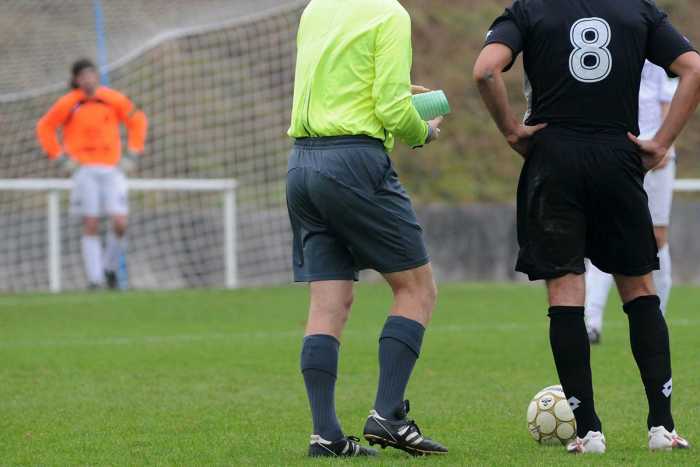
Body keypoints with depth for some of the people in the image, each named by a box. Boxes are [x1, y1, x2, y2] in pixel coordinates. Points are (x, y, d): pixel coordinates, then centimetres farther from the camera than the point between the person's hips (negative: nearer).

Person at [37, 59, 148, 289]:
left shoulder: (113, 100, 2)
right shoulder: (68, 104, -2)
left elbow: (138, 121, 14)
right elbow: (44, 128, 8)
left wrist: (132, 155, 7)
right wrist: (60, 158, 0)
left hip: (112, 169, 1)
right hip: (85, 170, -1)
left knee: (120, 224, -8)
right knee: (91, 225, -4)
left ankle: (110, 268, 16)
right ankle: (94, 279, 2)